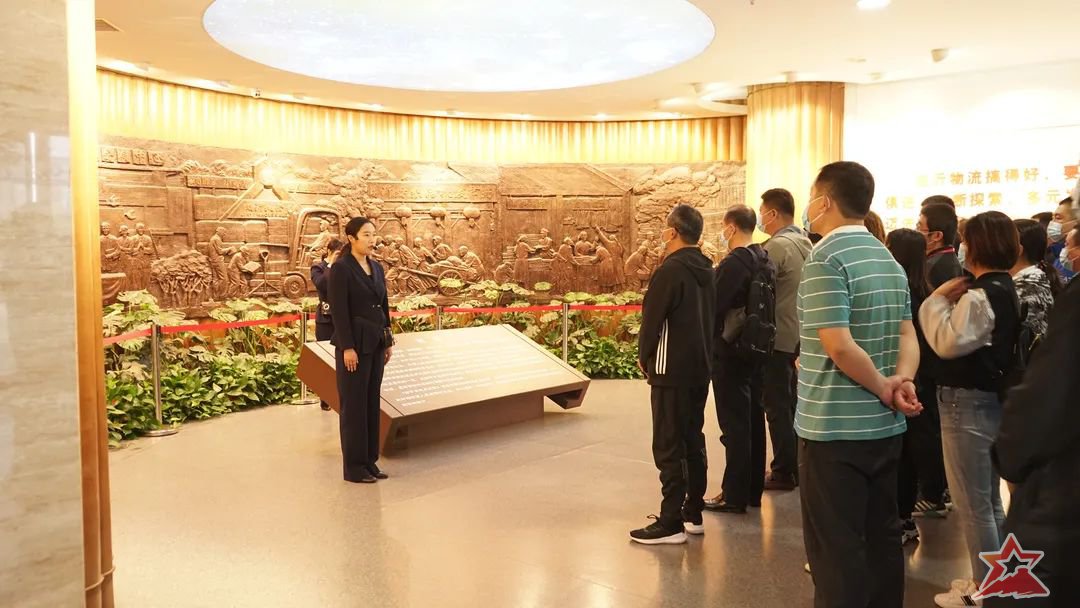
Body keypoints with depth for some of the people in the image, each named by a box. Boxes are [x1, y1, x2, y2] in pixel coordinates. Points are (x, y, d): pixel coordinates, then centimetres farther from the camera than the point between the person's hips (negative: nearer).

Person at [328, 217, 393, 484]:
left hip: (375, 343, 7)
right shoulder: (341, 269, -10)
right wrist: (347, 348, -18)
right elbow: (339, 311, -15)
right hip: (354, 343, -7)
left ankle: (369, 460, 19)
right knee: (354, 404, 0)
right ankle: (353, 466, 8)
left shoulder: (377, 268, 12)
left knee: (372, 402, 11)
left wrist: (388, 341, 13)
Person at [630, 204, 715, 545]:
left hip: (672, 372, -8)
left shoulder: (671, 270, -16)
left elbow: (651, 319, -13)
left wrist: (644, 358, 0)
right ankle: (693, 514, 22)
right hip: (700, 369, 8)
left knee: (668, 447, -3)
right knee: (693, 441, 15)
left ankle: (671, 523, 1)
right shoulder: (706, 271, 8)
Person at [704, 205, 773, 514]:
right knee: (753, 421, 14)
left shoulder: (733, 263, -18)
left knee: (734, 425, -2)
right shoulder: (765, 261, 9)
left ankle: (734, 495, 4)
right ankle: (753, 490, 24)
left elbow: (714, 305, -20)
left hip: (730, 352, -9)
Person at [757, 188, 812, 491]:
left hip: (778, 337, -8)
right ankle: (795, 465, 26)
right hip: (797, 334, 8)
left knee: (777, 406, 0)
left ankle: (783, 472, 7)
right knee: (791, 403, 17)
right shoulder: (805, 242, 9)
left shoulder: (777, 245, -18)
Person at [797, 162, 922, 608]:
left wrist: (885, 389, -12)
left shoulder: (825, 259, -15)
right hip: (884, 425, 8)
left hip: (834, 426, -8)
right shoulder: (890, 260, 11)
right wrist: (902, 379, -8)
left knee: (836, 545, 0)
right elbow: (907, 334, 8)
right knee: (881, 534, 17)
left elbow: (839, 345, -24)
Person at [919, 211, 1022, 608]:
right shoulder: (1007, 290, 10)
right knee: (989, 500, 20)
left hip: (968, 402, -10)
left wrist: (939, 298, -13)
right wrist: (952, 299, 3)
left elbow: (947, 342, -23)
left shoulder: (980, 295, -20)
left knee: (972, 504, 2)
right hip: (993, 398, 10)